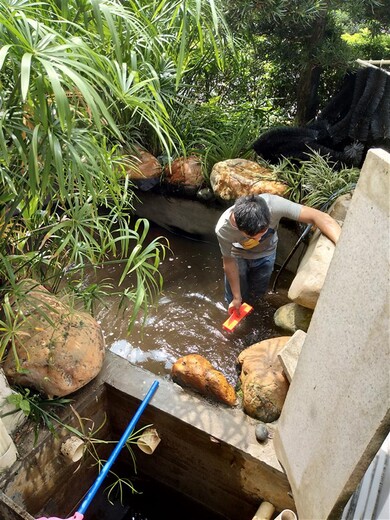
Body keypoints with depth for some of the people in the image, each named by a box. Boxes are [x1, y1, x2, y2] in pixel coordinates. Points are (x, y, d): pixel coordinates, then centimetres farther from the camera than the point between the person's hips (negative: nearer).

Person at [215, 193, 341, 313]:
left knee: (256, 294, 13)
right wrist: (236, 297, -12)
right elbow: (229, 263, -22)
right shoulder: (223, 229, -39)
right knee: (233, 300, 3)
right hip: (239, 255, -1)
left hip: (266, 253, 1)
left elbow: (319, 217, -42)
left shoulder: (273, 204, -43)